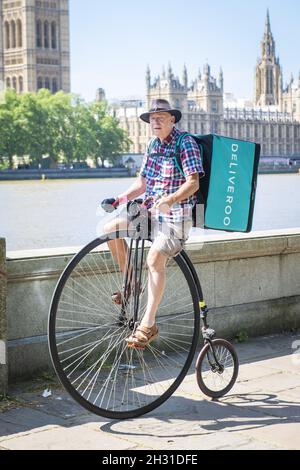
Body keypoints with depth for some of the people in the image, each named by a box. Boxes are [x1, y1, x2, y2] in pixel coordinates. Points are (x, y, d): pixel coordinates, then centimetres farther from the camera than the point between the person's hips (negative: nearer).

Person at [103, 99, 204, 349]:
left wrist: (169, 200, -31)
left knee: (154, 259, -25)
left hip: (177, 213, -8)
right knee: (110, 229, -5)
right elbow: (142, 182, 18)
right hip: (153, 211, 8)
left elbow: (193, 183, -17)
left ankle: (148, 324, -21)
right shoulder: (153, 145, 14)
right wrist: (120, 198, 2)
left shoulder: (186, 143, -9)